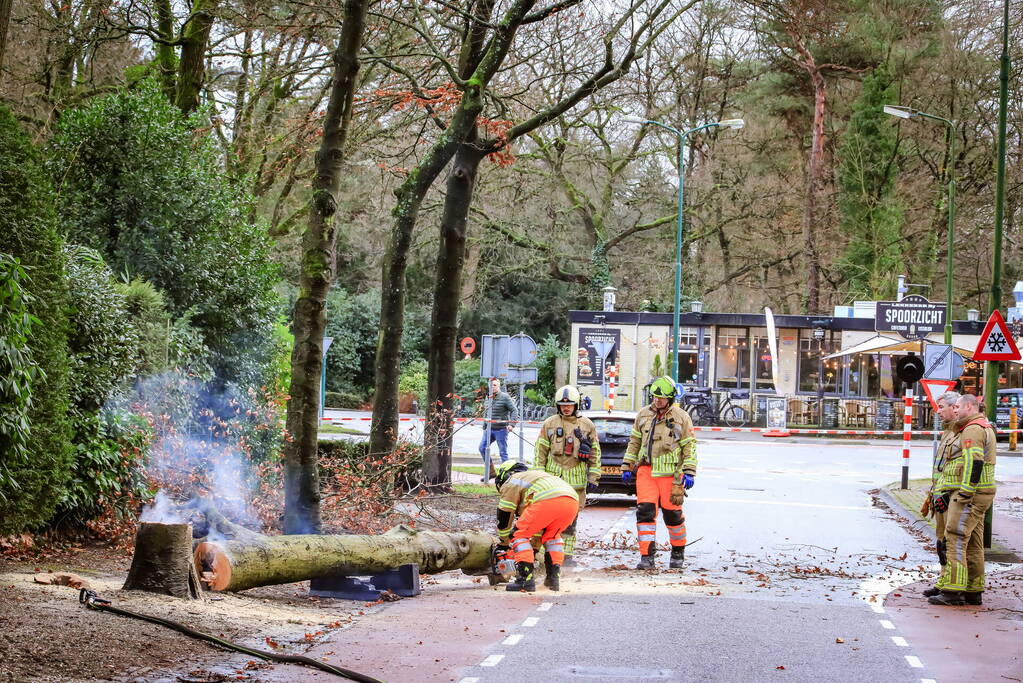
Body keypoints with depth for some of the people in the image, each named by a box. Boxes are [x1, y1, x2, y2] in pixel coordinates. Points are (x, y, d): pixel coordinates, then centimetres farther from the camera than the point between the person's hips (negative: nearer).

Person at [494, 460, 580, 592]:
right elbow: (541, 521, 47)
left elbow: (504, 518, 25)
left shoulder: (511, 483, 24)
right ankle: (554, 577, 21)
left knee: (520, 534, 8)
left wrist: (504, 544, 38)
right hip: (572, 501, 7)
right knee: (552, 536, 31)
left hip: (548, 500, -7)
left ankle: (526, 580, -1)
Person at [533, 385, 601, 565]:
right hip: (553, 478, -1)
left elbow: (595, 453, 10)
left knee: (571, 519, 5)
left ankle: (567, 554, 11)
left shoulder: (587, 425, 7)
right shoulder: (549, 424, 6)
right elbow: (540, 451, 6)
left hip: (576, 481, 1)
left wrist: (593, 479, 4)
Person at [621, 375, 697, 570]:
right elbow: (634, 442, 17)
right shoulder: (644, 415, 10)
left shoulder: (681, 417, 0)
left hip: (670, 473, -2)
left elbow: (689, 446, 1)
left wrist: (689, 473, -6)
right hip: (646, 470, 3)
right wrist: (627, 467, 13)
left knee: (672, 513, 4)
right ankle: (647, 557, -7)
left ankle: (678, 553, 25)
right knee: (645, 511, -8)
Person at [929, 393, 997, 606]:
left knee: (956, 540, -11)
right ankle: (974, 592, 15)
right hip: (980, 495, 11)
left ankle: (952, 591, -14)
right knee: (973, 544, 12)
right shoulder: (985, 428, 22)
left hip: (969, 494, -11)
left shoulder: (973, 430, -12)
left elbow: (974, 463, -23)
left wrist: (964, 494, -25)